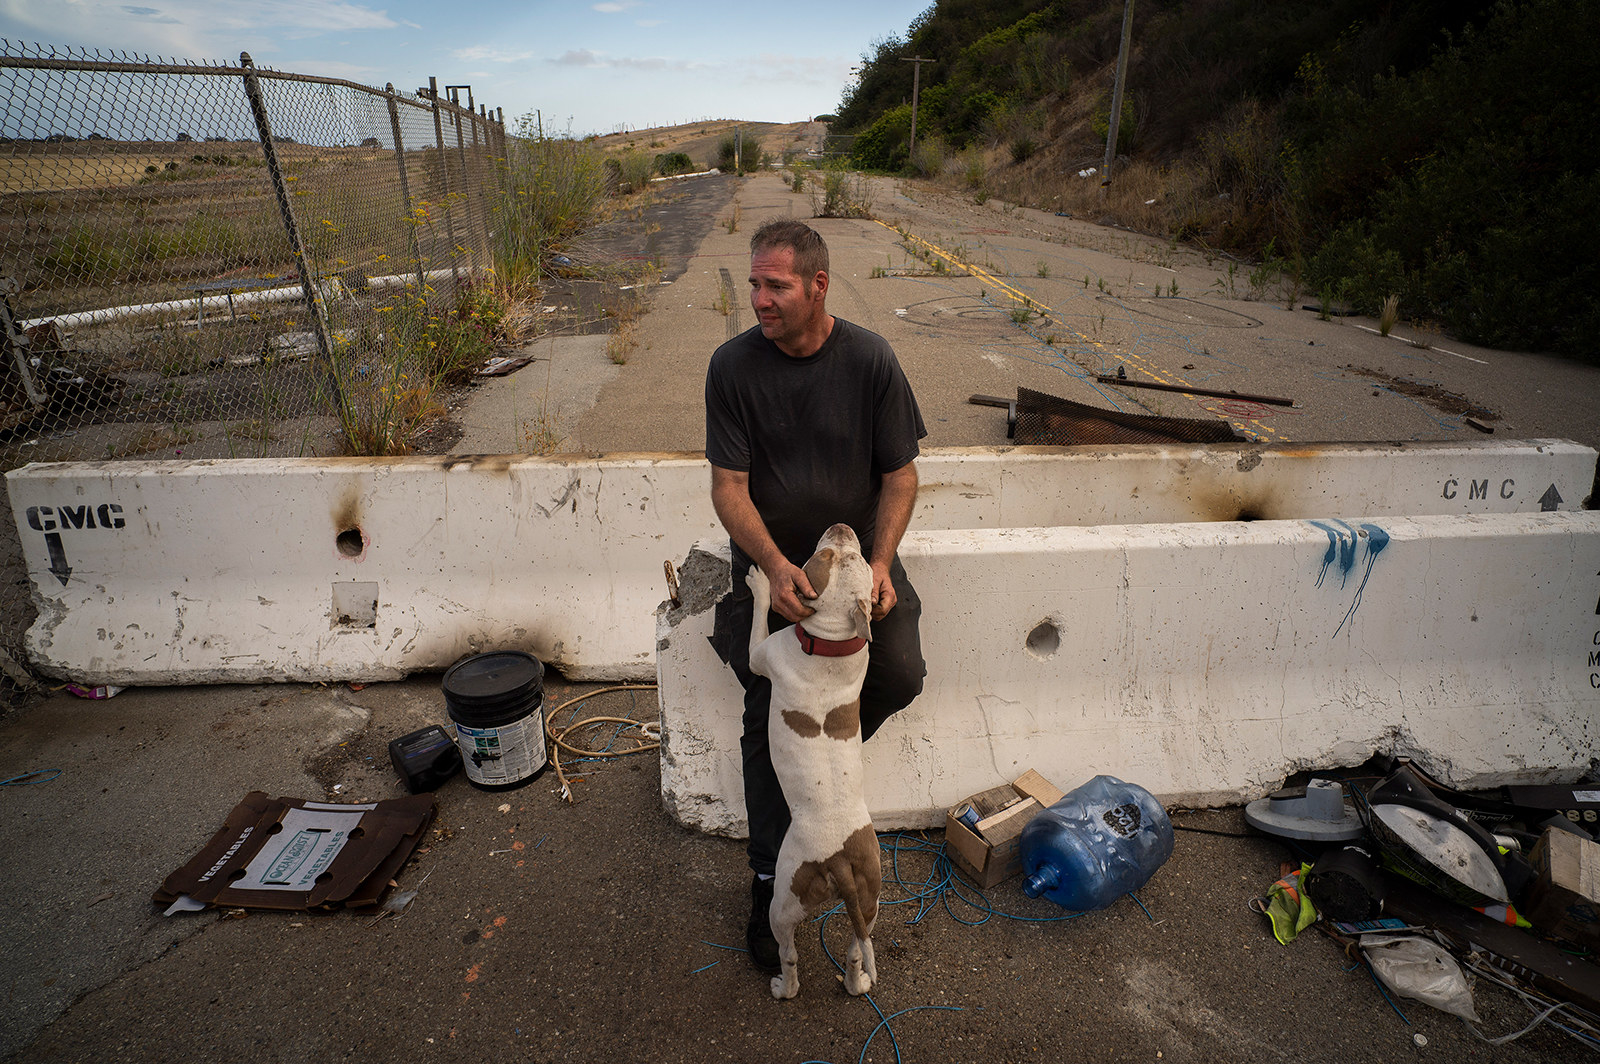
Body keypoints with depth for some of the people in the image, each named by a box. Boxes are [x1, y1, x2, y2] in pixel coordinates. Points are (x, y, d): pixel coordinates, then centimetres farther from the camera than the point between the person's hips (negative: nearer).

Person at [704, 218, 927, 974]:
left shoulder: (869, 359, -7)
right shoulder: (733, 365, -9)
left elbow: (899, 474, -3)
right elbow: (728, 487, -10)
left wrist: (880, 561, -18)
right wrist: (774, 565, -27)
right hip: (771, 561, -1)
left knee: (901, 676, -19)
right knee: (769, 714, -9)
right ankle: (770, 882, 11)